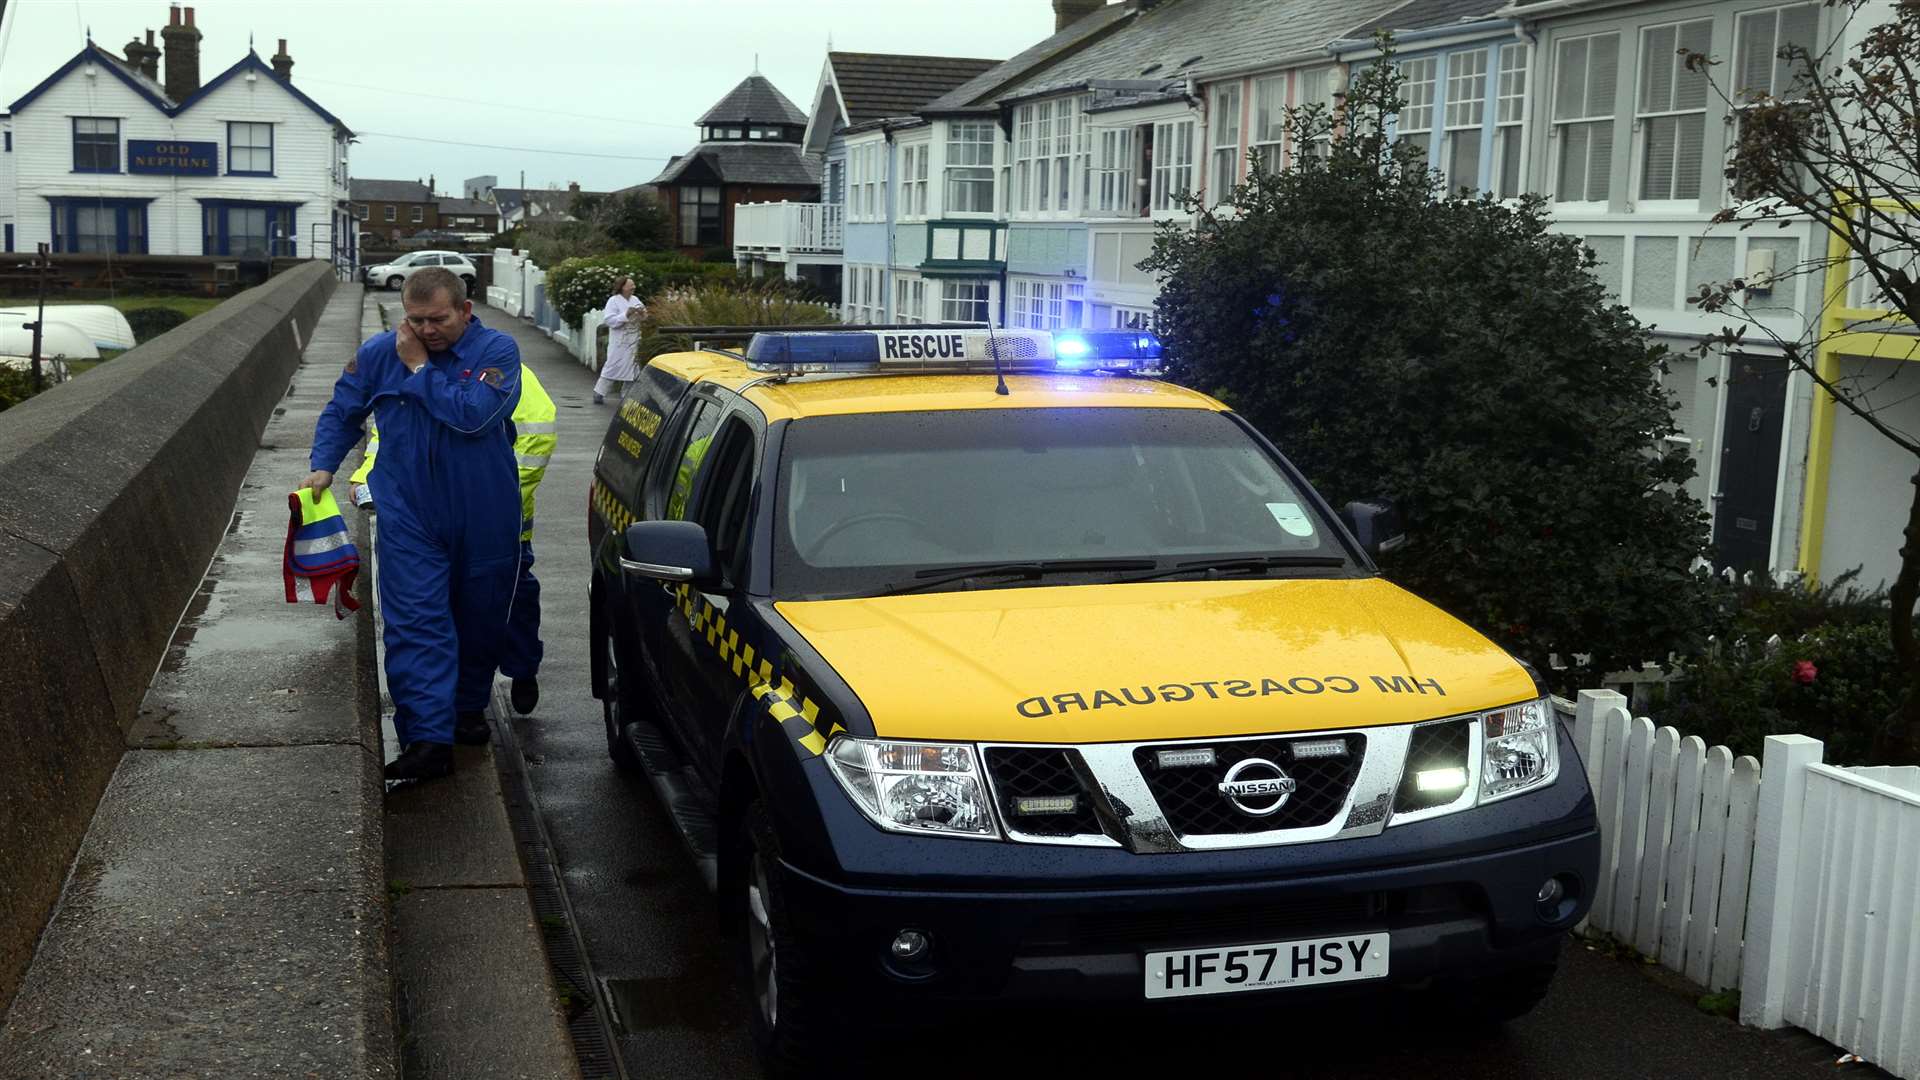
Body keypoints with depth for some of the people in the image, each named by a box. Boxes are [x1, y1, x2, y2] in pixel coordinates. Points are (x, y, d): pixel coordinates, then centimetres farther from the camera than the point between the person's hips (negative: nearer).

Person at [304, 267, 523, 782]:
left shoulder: (496, 350, -9)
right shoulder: (378, 353, 1)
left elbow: (474, 414, -24)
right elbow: (341, 412, 14)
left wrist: (420, 369, -17)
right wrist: (322, 466, 0)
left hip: (484, 518, 0)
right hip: (409, 517, 1)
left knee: (480, 620, 14)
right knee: (416, 624, -10)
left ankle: (469, 708, 37)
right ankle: (429, 737, -13)